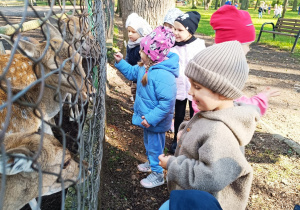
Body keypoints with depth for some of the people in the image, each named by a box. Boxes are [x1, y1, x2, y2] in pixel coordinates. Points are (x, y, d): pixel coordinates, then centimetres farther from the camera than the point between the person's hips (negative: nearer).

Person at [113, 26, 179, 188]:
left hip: (156, 121, -10)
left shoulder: (163, 75, -34)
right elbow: (132, 73, 17)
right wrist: (120, 62, 5)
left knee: (155, 146, 9)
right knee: (148, 143, 29)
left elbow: (167, 101, -35)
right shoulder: (144, 67, -4)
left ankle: (157, 174, 31)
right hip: (147, 117, 10)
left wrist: (151, 118, -31)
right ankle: (151, 163, 53)